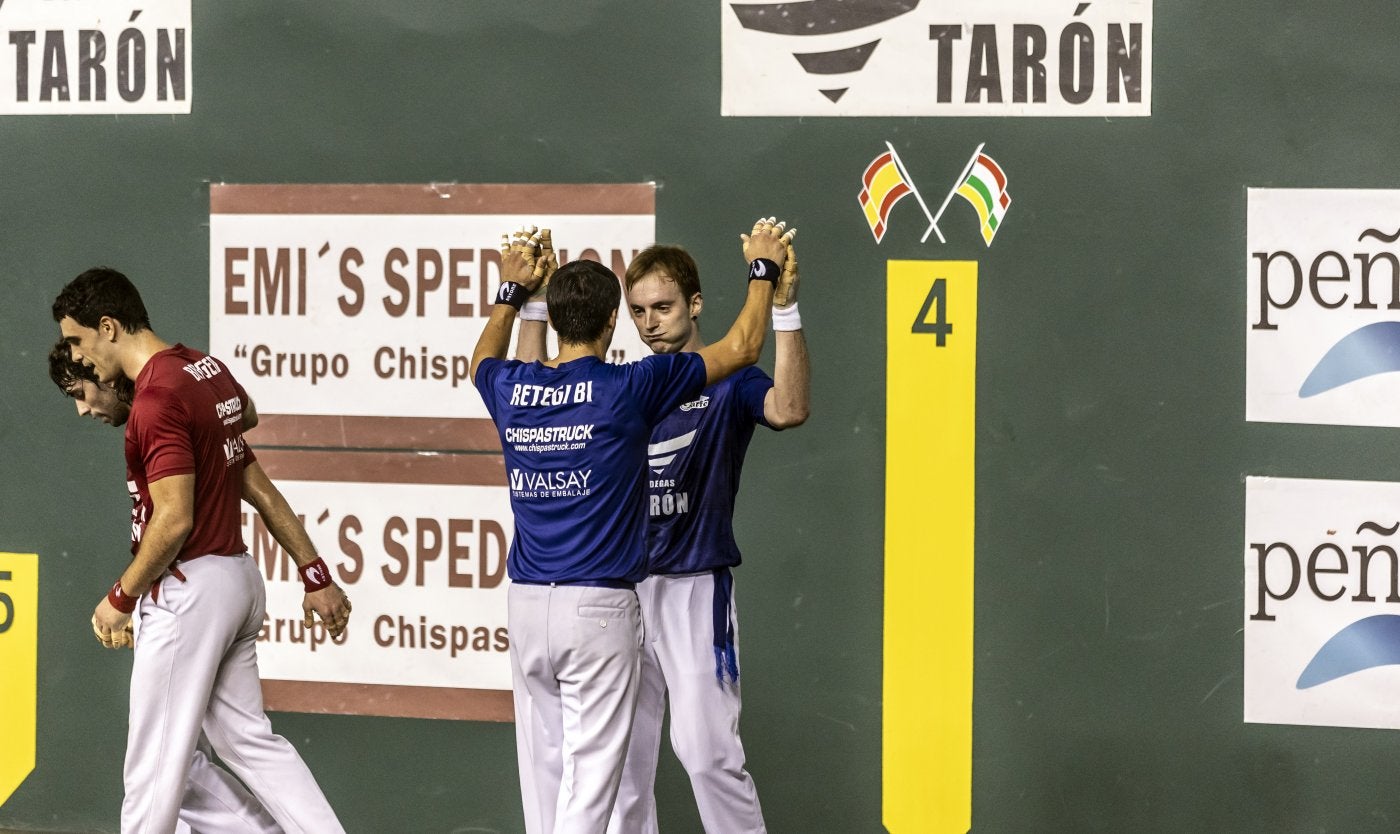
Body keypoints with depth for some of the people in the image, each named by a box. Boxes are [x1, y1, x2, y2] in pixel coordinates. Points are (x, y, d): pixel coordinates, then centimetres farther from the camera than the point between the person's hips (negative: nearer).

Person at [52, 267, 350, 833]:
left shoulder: (157, 397, -18)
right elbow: (257, 485, 15)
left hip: (187, 589, -10)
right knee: (248, 739, 14)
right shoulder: (209, 370, 10)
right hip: (238, 576, 10)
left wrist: (119, 599, -11)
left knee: (155, 758, 0)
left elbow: (173, 521, -23)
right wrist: (315, 574, 18)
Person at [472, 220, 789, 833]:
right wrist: (764, 269, 15)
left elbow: (485, 360, 31)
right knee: (590, 771, -5)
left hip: (525, 601, 5)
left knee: (542, 761, 13)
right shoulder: (628, 389, -9)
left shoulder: (510, 390, 3)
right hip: (599, 605, -5)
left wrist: (513, 290, 40)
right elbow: (741, 348, 1)